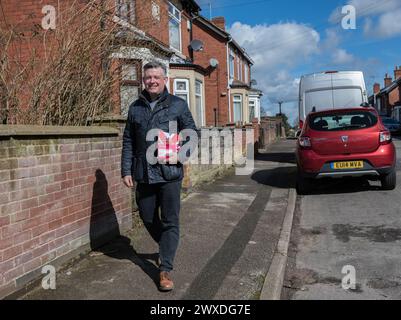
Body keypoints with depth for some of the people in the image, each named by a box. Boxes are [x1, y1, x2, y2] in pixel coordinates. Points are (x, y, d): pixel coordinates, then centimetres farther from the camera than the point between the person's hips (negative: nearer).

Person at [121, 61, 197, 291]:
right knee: (148, 218, 14)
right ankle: (167, 247, 40)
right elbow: (128, 142, 10)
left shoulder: (178, 104, 3)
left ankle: (166, 269, 9)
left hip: (170, 172, -3)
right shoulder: (136, 107, 10)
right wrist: (127, 171, 3)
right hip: (143, 174, 4)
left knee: (170, 221, -1)